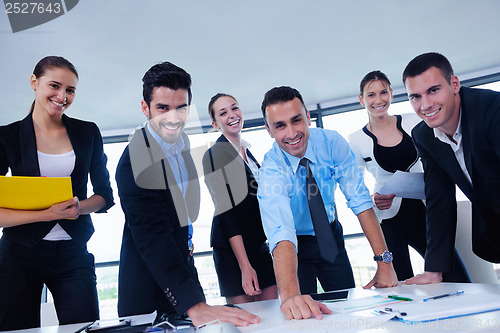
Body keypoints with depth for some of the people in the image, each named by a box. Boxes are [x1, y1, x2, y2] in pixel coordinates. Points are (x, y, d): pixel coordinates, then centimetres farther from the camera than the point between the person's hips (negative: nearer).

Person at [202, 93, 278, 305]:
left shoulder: (247, 152, 13)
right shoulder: (215, 154, -9)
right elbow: (227, 211, -15)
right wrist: (245, 266, -19)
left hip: (260, 245, 7)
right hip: (233, 249, -7)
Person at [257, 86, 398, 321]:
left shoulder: (332, 143, -20)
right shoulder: (271, 171, -30)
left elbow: (360, 200, -20)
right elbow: (281, 233, -45)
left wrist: (384, 262, -28)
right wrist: (290, 295, -62)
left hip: (331, 236, 3)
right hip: (296, 246, -3)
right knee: (301, 315, -1)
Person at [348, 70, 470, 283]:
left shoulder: (413, 122, 3)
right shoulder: (357, 141, -3)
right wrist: (373, 200, -17)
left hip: (422, 211, 3)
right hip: (388, 220, -2)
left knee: (459, 283, -3)